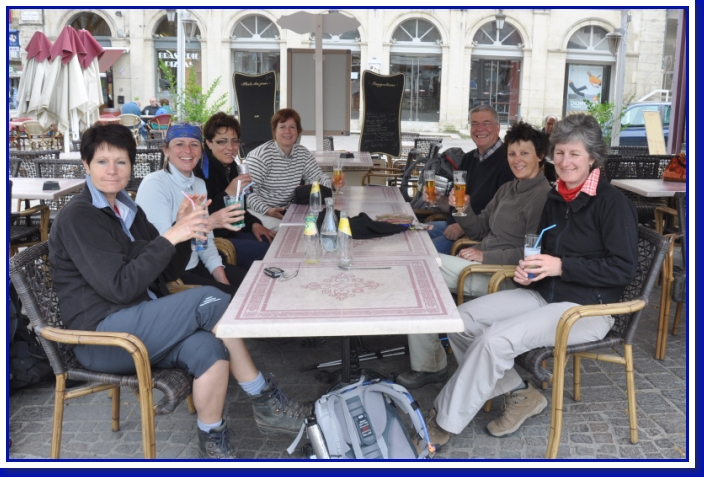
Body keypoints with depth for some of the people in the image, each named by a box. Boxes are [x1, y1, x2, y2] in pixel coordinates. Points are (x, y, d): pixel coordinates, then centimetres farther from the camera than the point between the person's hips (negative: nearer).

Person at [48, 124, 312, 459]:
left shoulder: (127, 210, 14)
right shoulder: (77, 217, -10)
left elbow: (167, 272, 11)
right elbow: (120, 287, -20)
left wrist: (183, 230, -6)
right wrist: (169, 238, -23)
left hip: (139, 325, 7)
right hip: (102, 336, -7)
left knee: (208, 348, -24)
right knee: (209, 301, -22)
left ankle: (213, 442, -8)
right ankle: (266, 402, -10)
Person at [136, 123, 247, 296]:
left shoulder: (199, 184, 8)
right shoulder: (154, 184, -15)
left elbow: (205, 239, 9)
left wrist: (221, 277, -4)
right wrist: (211, 222, -33)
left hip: (195, 266, 7)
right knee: (234, 298, -16)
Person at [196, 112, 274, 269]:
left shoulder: (230, 167, 7)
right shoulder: (200, 170, -19)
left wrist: (253, 224, 2)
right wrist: (227, 193, -33)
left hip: (230, 232, 8)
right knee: (265, 251, -18)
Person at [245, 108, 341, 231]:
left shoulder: (302, 153, 4)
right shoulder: (261, 155, -16)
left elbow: (316, 176, 3)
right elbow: (249, 191, -21)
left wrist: (331, 183, -20)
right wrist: (267, 211, -35)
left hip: (287, 210, 7)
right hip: (260, 211, -7)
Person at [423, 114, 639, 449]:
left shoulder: (613, 203, -11)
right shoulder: (555, 197, 10)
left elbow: (624, 269, -16)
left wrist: (561, 266, -23)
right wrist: (528, 270, -1)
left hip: (587, 308, -8)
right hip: (544, 294, 8)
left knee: (495, 339, -28)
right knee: (461, 319, -9)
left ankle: (444, 423, -12)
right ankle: (519, 395, 4)